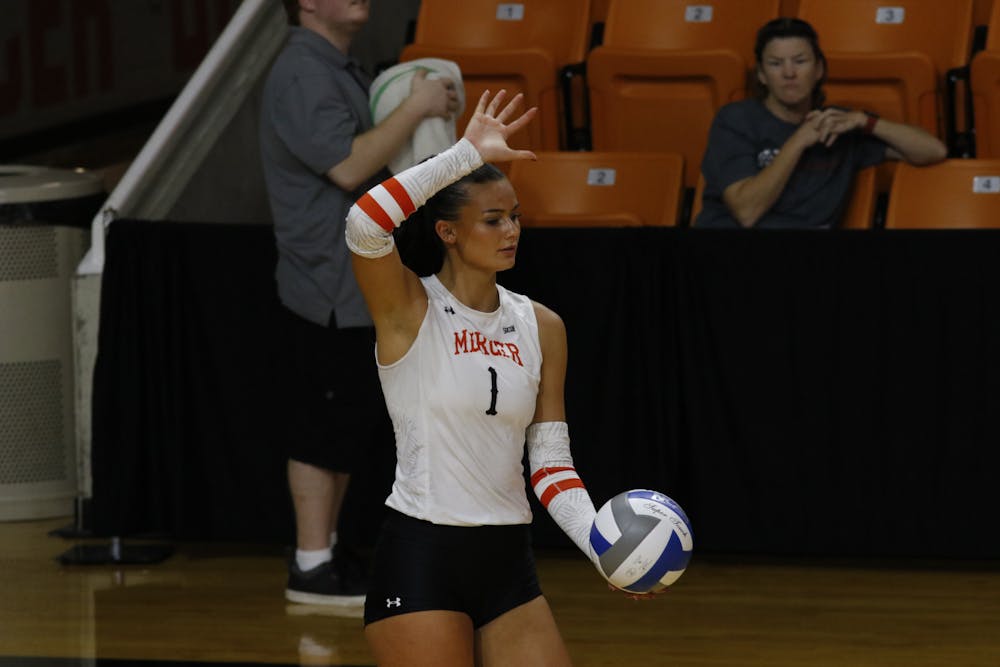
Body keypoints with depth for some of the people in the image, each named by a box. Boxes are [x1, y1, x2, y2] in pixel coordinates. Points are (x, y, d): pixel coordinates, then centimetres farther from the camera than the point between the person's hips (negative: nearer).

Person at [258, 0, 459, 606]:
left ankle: (328, 551, 22)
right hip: (327, 290, -10)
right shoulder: (301, 76, -16)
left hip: (360, 288, 10)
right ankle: (312, 568, 0)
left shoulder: (344, 72, 16)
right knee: (322, 431, -5)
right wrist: (417, 108, -19)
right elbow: (346, 166, -24)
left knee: (346, 430, 14)